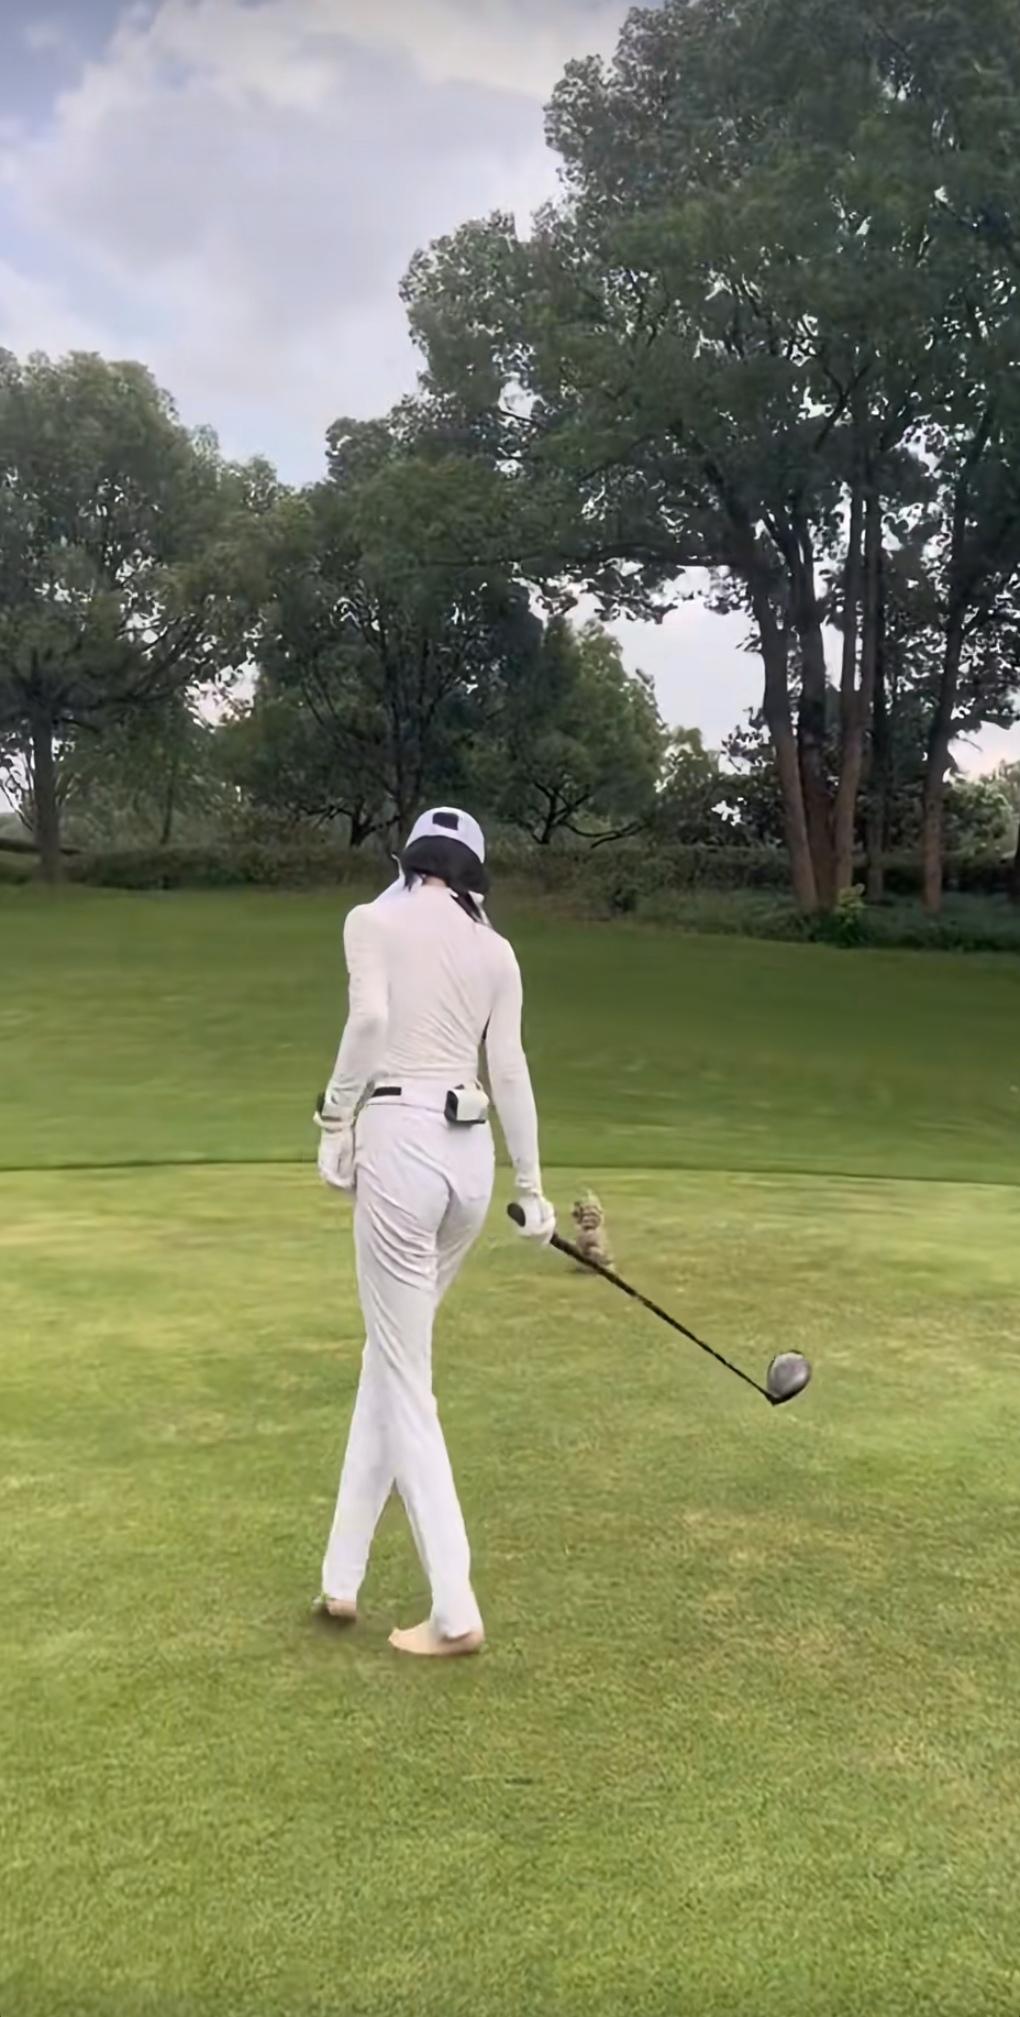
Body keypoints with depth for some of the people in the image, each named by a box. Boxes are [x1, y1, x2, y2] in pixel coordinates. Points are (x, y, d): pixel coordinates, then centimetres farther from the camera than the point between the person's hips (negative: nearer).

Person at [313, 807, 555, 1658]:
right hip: (470, 1153, 5)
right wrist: (532, 1185, 12)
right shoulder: (496, 950, 13)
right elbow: (511, 1068, 7)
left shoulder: (373, 920, 2)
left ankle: (455, 1613, 3)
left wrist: (335, 1119, -7)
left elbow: (370, 1018, -15)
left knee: (404, 1382, 2)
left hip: (400, 1139, -5)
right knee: (390, 1355, 19)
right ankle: (343, 1576, 27)